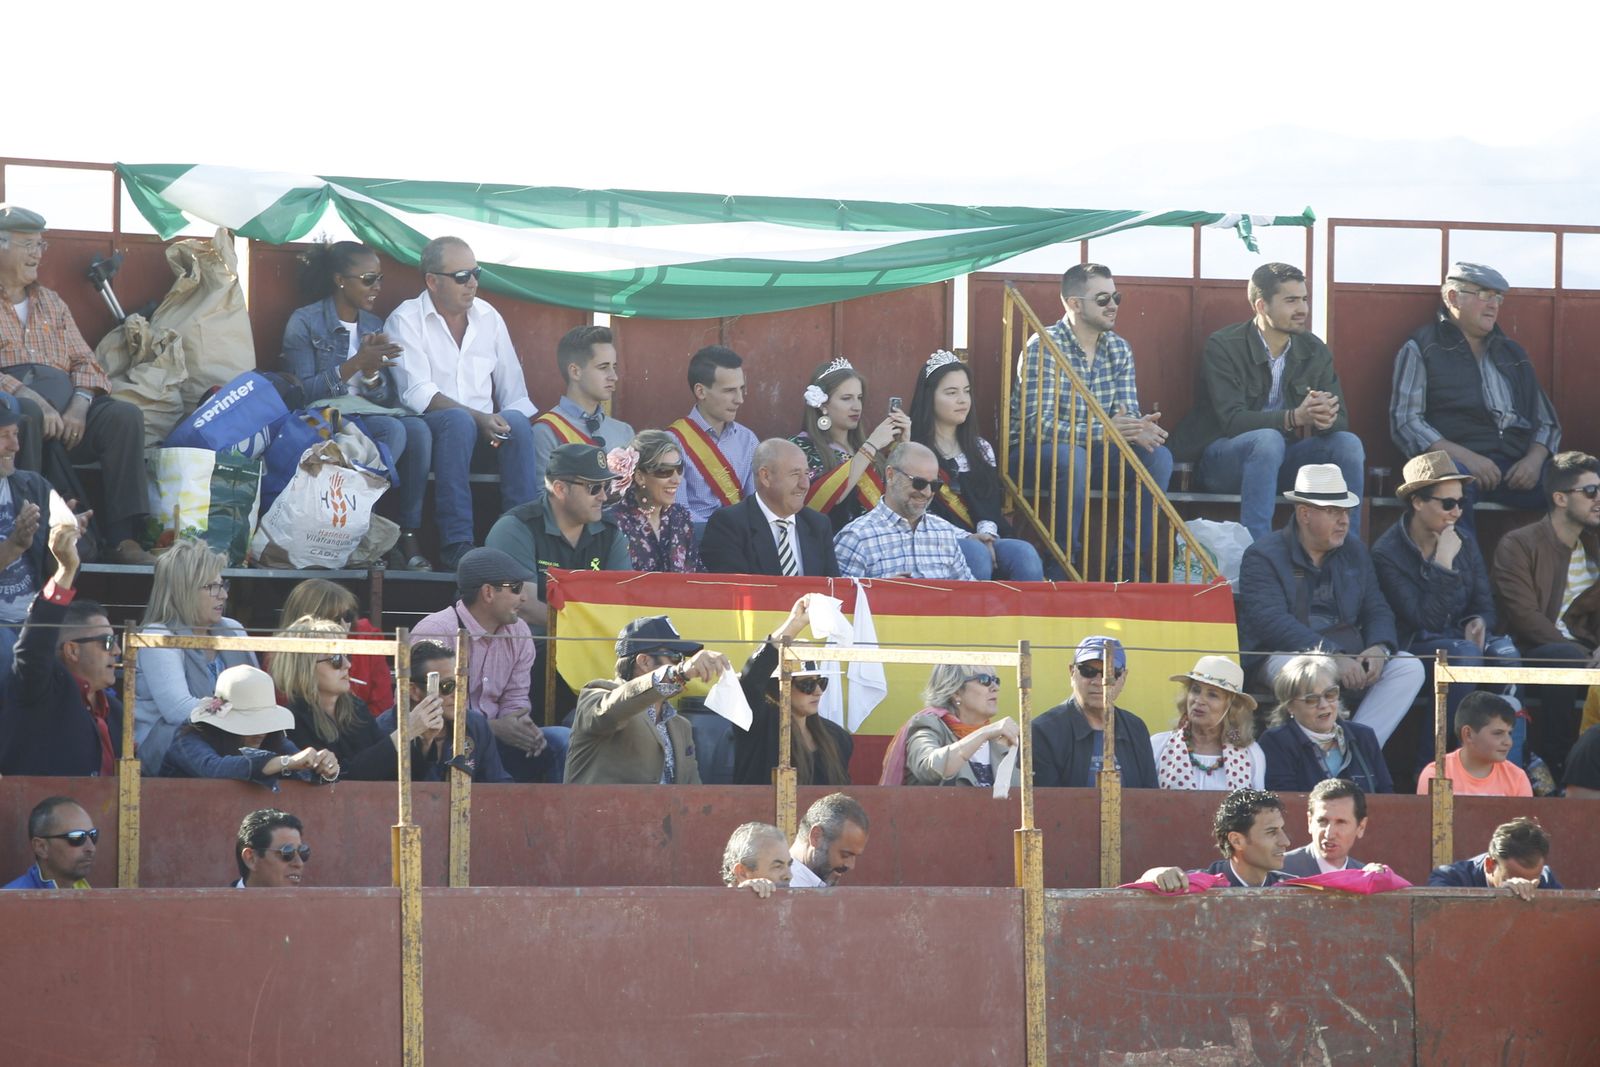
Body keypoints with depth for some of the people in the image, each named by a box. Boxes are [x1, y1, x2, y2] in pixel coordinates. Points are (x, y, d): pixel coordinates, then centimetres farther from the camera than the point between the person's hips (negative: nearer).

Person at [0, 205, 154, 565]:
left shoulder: (50, 302, 24)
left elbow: (84, 361, 16)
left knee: (125, 416, -21)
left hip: (64, 407, 5)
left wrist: (79, 405, -5)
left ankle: (122, 538, -27)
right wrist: (32, 399, -23)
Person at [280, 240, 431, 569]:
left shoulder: (374, 326, 16)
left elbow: (387, 399, 11)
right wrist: (356, 363, -18)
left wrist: (372, 373, -11)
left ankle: (409, 536, -29)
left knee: (418, 429, -28)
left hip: (370, 414, 5)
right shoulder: (305, 323, -1)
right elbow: (304, 392, -10)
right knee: (392, 429, -33)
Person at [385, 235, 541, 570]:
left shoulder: (488, 318, 14)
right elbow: (417, 394, -14)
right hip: (428, 427, -4)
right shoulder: (405, 321, -1)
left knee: (518, 423, -28)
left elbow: (513, 389, 11)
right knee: (459, 421, -37)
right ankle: (456, 544, -41)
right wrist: (478, 418, -25)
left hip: (485, 429, 4)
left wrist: (507, 425, -11)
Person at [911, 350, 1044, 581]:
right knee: (976, 554, -37)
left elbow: (991, 499, 12)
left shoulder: (981, 449, 24)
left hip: (982, 539, 5)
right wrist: (965, 538, -17)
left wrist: (986, 532, -12)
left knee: (1024, 555, -27)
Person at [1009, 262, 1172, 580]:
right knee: (1071, 457, -39)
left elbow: (1128, 413, 1)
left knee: (1158, 456, -18)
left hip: (1093, 449, 6)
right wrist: (1103, 431, -38)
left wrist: (1138, 429, -26)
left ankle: (1131, 563, -14)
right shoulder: (1043, 348, -17)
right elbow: (1038, 424, -26)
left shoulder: (1119, 349, 5)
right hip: (1034, 454, -6)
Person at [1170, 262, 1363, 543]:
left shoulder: (1314, 351, 4)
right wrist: (1295, 417, -38)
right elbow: (1232, 420, -23)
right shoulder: (1223, 347, -12)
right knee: (1268, 440, -36)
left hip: (1281, 458, 5)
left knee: (1348, 443, -18)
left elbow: (1341, 419, -1)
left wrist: (1327, 419, -29)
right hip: (1221, 460, -5)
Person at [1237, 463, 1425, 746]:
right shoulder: (1262, 557, -5)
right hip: (1286, 654, -6)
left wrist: (1379, 648, -11)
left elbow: (1377, 610, 14)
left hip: (1346, 656, 6)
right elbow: (1273, 622, -18)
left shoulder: (1354, 552, 16)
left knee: (1409, 668, -16)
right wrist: (1333, 657, -28)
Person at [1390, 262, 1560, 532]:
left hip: (1517, 467, 4)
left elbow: (1546, 422, 25)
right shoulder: (1421, 348, 11)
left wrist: (1535, 459, 0)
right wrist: (1464, 457, -14)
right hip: (1456, 461, -4)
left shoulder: (1513, 354, 27)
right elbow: (1404, 422, 0)